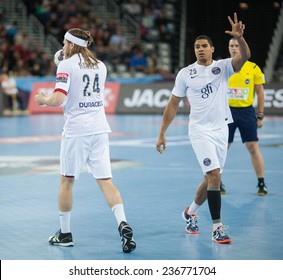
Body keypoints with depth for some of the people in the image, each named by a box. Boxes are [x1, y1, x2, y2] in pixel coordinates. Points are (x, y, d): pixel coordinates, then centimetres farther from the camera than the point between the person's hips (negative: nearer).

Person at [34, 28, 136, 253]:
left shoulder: (66, 65, -7)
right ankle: (123, 223, -19)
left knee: (67, 180, 10)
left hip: (76, 129, -5)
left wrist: (42, 99, 4)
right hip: (99, 129, 5)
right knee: (105, 180, 2)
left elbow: (58, 99, -17)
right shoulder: (100, 66, 11)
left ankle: (65, 233, 18)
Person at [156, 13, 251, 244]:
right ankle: (217, 227, -13)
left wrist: (239, 37, -38)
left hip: (221, 129, 3)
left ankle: (191, 212, 39)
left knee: (211, 178, 14)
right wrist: (162, 134, 4)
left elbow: (245, 56, -18)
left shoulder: (223, 66, 1)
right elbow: (173, 104, 5)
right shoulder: (185, 73, -1)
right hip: (200, 130, -3)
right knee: (214, 175, -17)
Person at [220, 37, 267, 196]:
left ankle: (261, 184, 6)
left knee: (253, 147, -3)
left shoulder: (253, 68, 2)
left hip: (246, 111, -1)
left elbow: (260, 93, 5)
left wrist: (260, 116, 2)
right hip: (227, 111, 1)